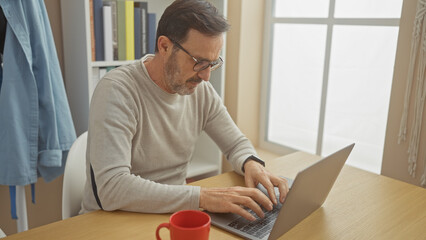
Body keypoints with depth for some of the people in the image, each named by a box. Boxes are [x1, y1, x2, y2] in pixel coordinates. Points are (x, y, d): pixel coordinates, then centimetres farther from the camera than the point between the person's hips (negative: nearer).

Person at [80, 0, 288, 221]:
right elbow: (112, 188, -30)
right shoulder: (117, 90, -20)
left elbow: (236, 143, 10)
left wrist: (251, 163, -12)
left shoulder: (201, 90, -3)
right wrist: (203, 197, -32)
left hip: (172, 211, 5)